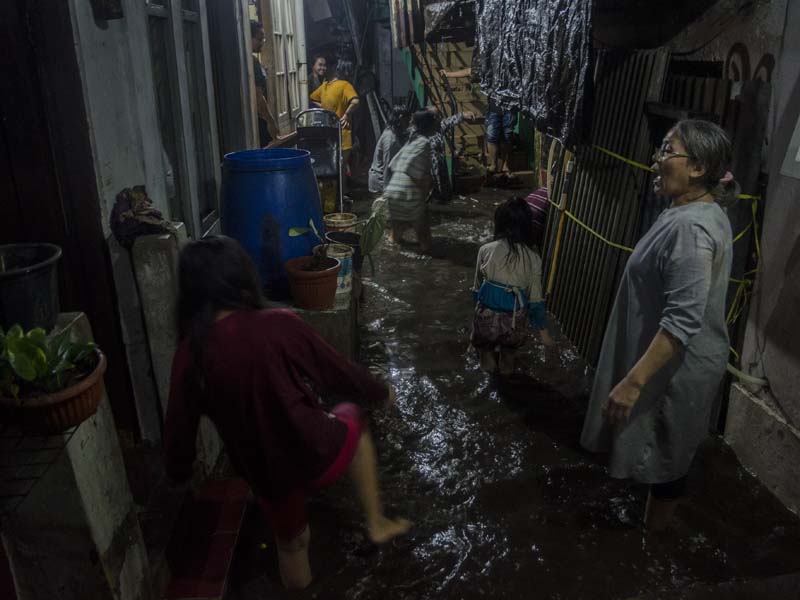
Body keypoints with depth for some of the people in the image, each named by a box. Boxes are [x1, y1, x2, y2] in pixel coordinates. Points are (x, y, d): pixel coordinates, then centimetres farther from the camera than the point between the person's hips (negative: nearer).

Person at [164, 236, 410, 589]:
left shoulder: (190, 355, -10)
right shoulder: (280, 327, -18)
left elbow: (180, 426, 1)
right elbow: (339, 374, -6)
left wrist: (178, 472, 22)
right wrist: (381, 393, 14)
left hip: (266, 473, 3)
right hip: (317, 454, -2)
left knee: (290, 543, 29)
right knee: (351, 420, 30)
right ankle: (376, 523, 33)